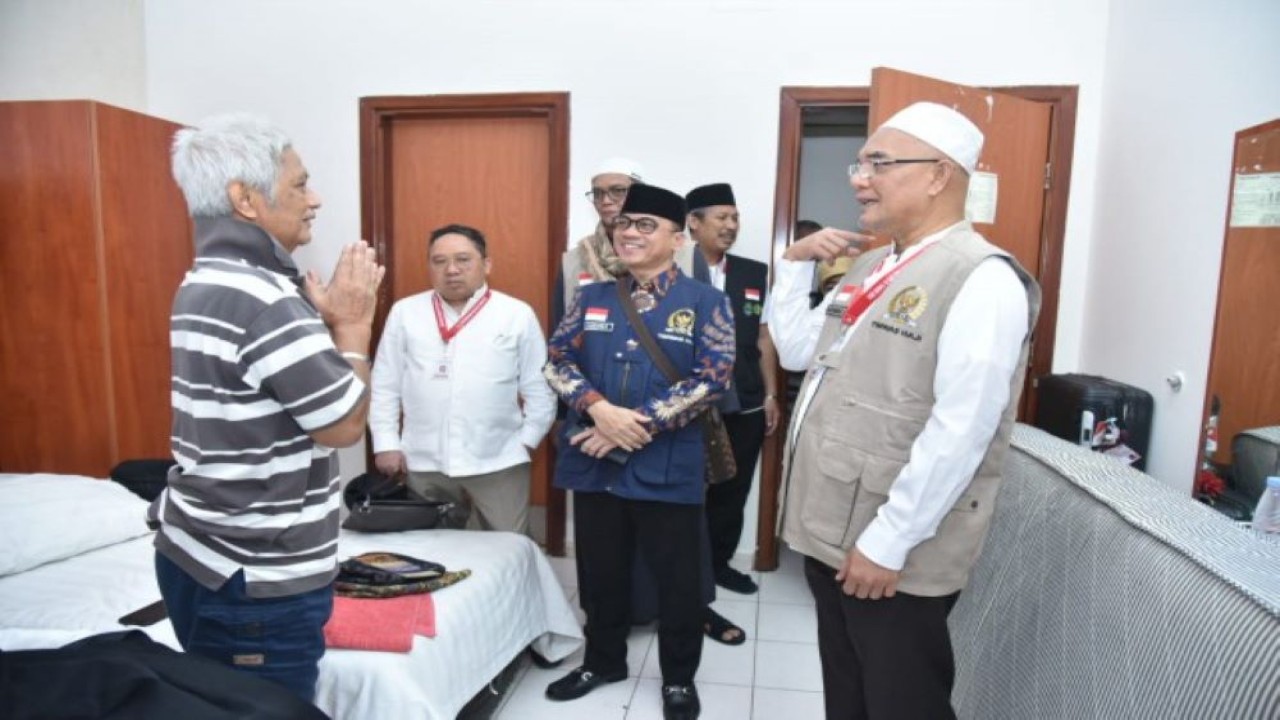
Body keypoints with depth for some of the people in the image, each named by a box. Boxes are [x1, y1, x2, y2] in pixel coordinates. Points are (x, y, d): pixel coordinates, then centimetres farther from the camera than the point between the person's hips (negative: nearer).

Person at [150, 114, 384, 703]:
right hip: (255, 580, -10)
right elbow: (344, 424, -19)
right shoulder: (263, 298, -23)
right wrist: (352, 324, -10)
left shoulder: (206, 284, 10)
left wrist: (328, 319, 4)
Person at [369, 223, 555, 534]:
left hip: (499, 462, -1)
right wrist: (386, 444, 3)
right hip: (423, 463, 2)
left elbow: (539, 387, 2)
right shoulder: (405, 312, 4)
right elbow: (385, 385, 7)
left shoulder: (517, 314, -1)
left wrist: (527, 441, -2)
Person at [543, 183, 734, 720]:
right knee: (600, 571, 18)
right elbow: (558, 362, 4)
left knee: (677, 578, 11)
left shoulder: (705, 302, -4)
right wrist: (599, 408, -15)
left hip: (667, 467, -3)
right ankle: (603, 661, 41)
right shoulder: (592, 298, 8)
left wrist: (637, 424, -17)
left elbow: (712, 378, -12)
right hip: (594, 460, 4)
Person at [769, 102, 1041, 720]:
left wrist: (887, 542, -21)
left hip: (894, 552, -8)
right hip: (830, 530, 8)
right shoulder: (870, 267, 11)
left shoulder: (982, 278, -16)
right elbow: (796, 351, 15)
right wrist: (794, 263, 6)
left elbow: (959, 432, -23)